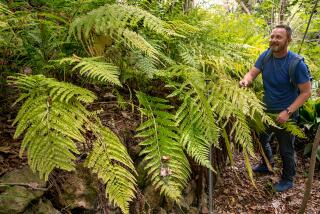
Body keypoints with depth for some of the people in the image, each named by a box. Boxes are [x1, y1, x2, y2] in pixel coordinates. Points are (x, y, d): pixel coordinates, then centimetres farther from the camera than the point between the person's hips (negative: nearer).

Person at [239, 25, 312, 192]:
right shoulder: (265, 56, -7)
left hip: (286, 114, -5)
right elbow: (252, 73, -8)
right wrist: (246, 80, -33)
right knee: (262, 140, 24)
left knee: (286, 150, 10)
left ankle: (288, 179, 35)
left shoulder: (296, 63, -23)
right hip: (267, 110, 6)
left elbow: (306, 92, -18)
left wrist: (288, 112, -26)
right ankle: (267, 166, 51)